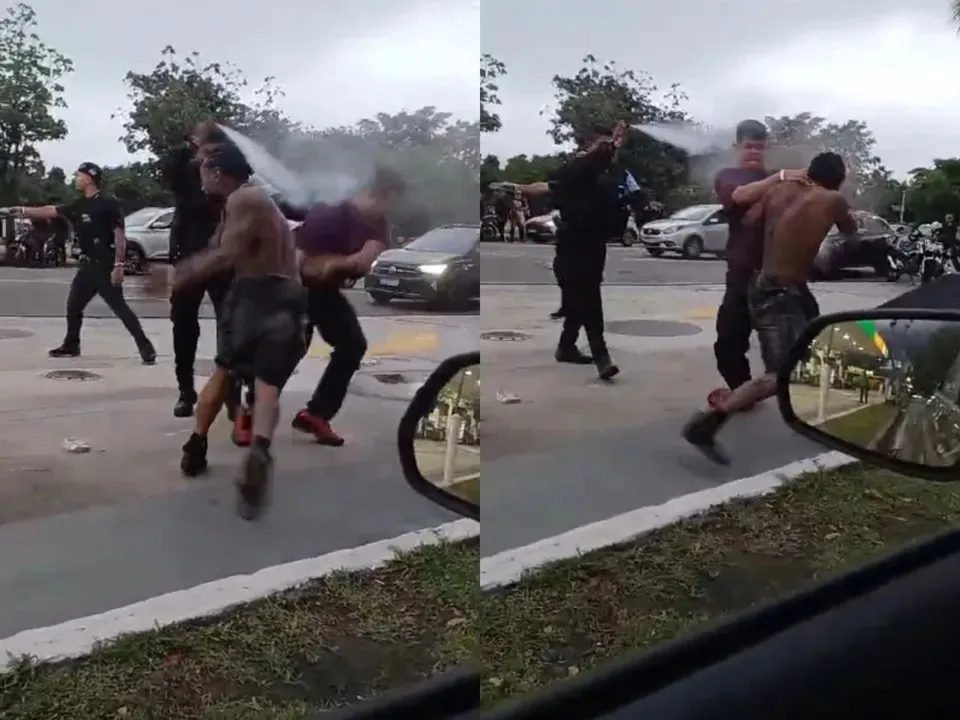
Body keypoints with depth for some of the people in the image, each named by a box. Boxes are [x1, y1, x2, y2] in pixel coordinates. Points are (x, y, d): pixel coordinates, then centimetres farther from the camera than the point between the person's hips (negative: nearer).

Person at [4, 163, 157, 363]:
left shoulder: (109, 203, -12)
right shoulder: (78, 205, 12)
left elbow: (120, 236, -16)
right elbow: (51, 211, 21)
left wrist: (118, 265, -22)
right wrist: (23, 211, 19)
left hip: (106, 266, -9)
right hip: (88, 265, 9)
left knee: (120, 307, -12)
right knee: (73, 306, 16)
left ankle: (146, 347, -11)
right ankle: (71, 345, 31)